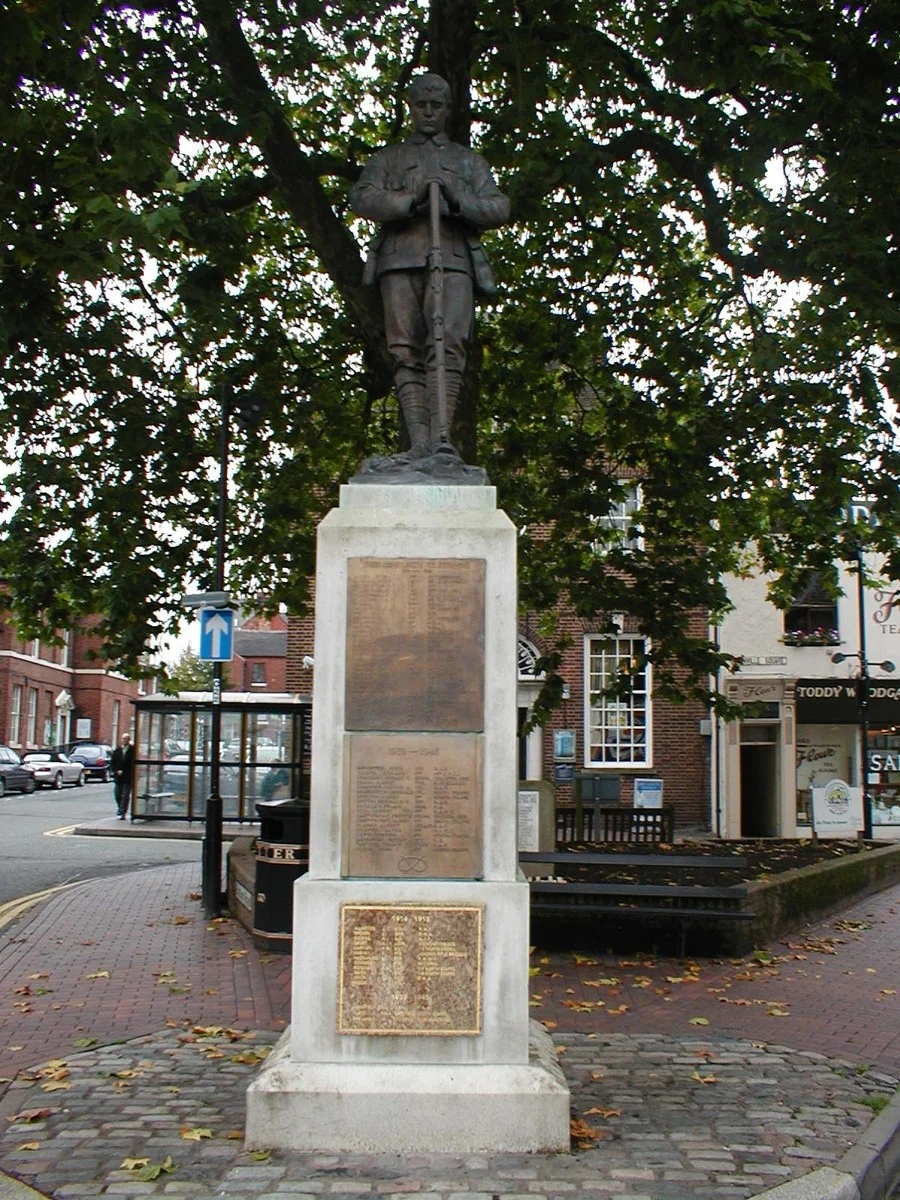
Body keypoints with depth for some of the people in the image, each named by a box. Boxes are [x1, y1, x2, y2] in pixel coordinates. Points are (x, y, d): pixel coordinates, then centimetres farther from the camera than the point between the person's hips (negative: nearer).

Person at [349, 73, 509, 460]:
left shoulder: (469, 161, 27)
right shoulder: (387, 159, 25)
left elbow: (499, 208, 11)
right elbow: (362, 199, 5)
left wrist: (457, 199, -9)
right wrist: (411, 200, -11)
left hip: (452, 258, 0)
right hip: (401, 260, 1)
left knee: (448, 344, -19)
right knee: (406, 351, -11)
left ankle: (441, 434, -28)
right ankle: (418, 439, -18)